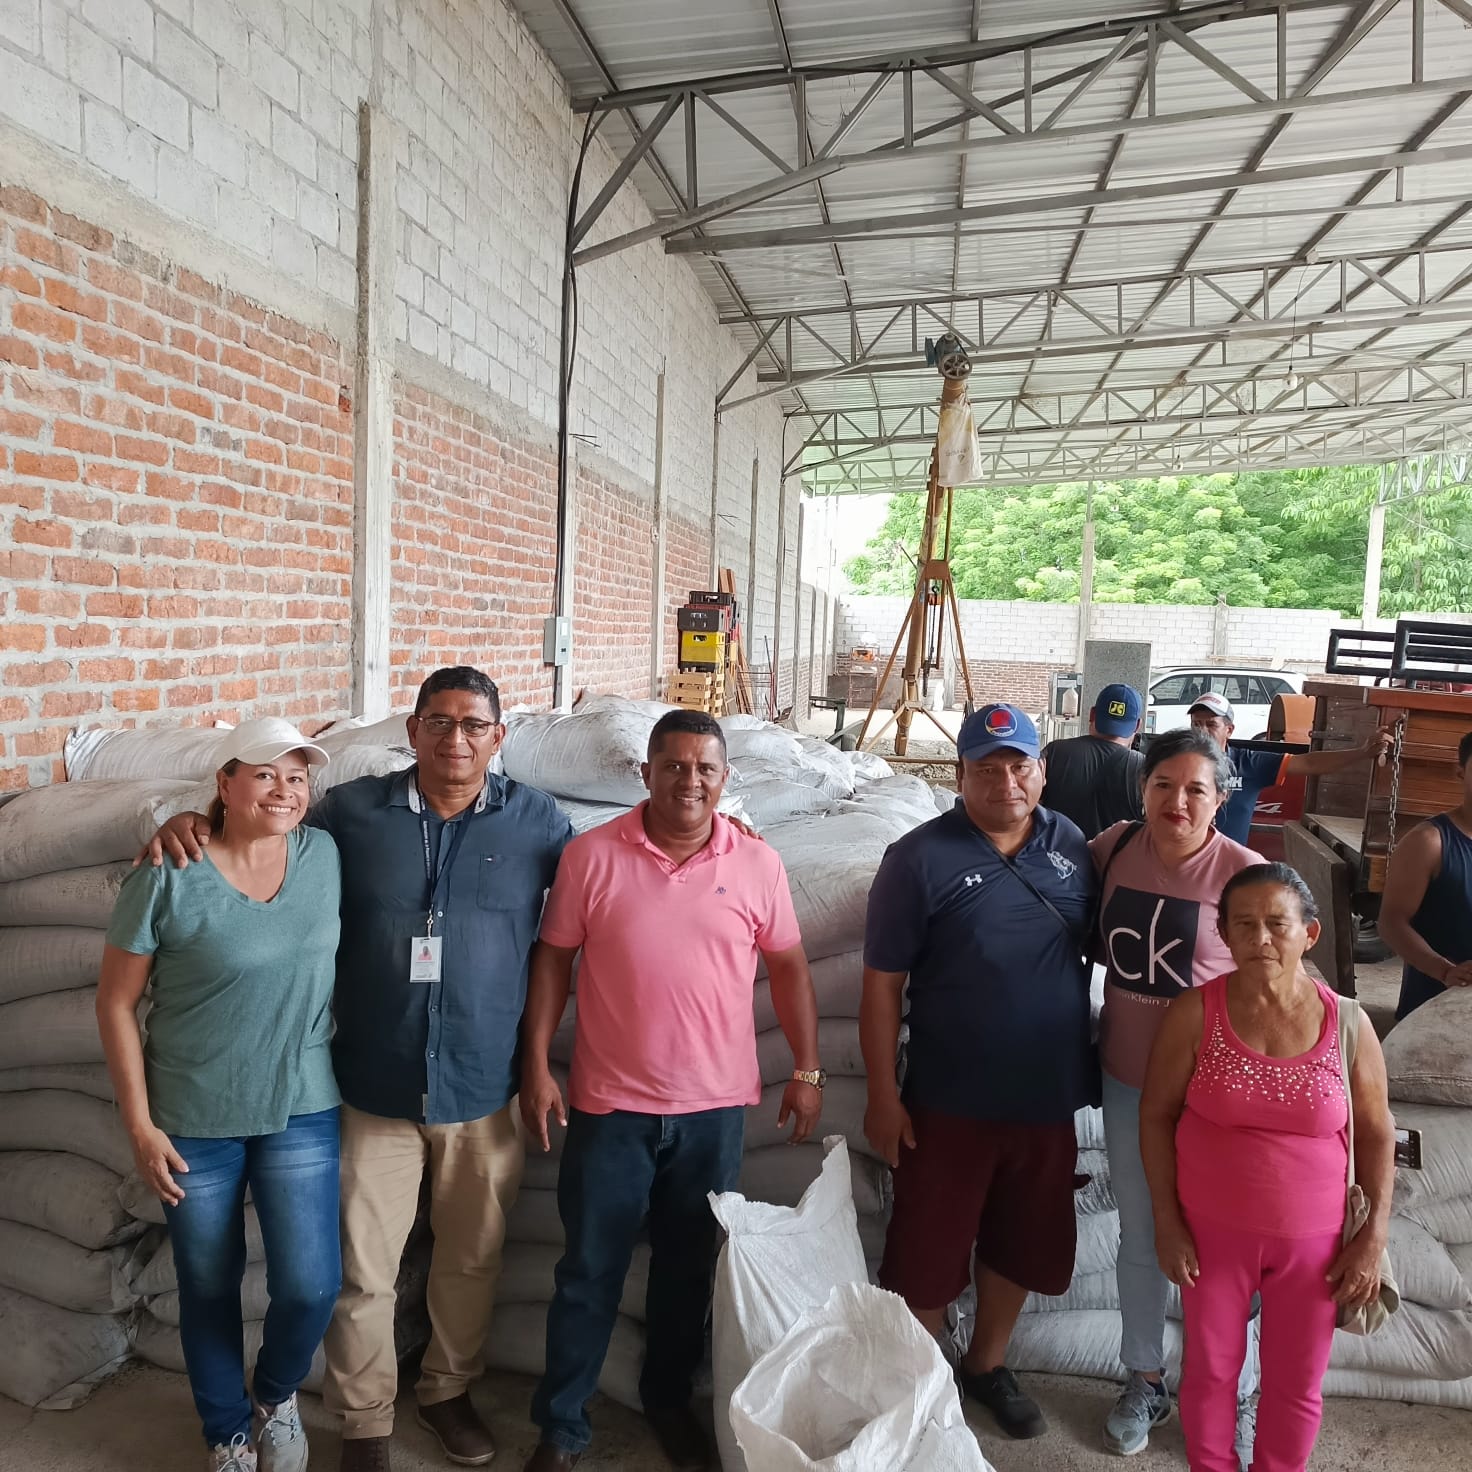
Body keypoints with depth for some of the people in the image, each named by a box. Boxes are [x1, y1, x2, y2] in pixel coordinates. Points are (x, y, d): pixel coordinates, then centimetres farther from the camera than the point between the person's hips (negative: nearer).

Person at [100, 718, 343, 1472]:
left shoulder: (325, 856, -5)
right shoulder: (168, 878, -14)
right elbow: (116, 1002, -6)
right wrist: (140, 1126, -7)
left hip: (302, 1112, 2)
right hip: (194, 1122, -1)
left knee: (311, 1287, 0)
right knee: (208, 1288, 15)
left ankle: (275, 1394, 35)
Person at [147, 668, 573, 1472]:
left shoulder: (536, 820, -3)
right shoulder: (351, 811, -4)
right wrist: (191, 823, -7)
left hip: (484, 1090, 1)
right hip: (376, 1089, 0)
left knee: (471, 1258, 20)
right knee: (363, 1272, 11)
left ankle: (448, 1388, 47)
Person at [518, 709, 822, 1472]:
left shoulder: (758, 864, -4)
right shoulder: (591, 854, -8)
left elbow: (788, 966, 4)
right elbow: (553, 958, -2)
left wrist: (807, 1070, 5)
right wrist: (536, 1065, -5)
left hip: (715, 1106, 2)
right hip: (609, 1103, -1)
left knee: (689, 1268, 18)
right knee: (589, 1271, 11)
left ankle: (669, 1399, 41)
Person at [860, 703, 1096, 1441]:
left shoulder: (1073, 847, -1)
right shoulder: (920, 857, -14)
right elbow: (881, 982, -12)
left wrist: (1097, 1064, 10)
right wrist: (883, 1094, -12)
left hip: (1049, 1096, 4)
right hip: (950, 1100, -4)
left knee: (1022, 1244, 21)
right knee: (927, 1250, 10)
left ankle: (987, 1365, 45)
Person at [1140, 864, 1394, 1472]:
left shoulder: (1346, 1023, -10)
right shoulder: (1195, 1012, -14)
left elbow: (1375, 1132, 0)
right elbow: (1157, 1114, -7)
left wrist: (1375, 1236, -2)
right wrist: (1167, 1221, -7)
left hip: (1312, 1238, 1)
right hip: (1211, 1230, 0)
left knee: (1297, 1384, 18)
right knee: (1210, 1369, 17)